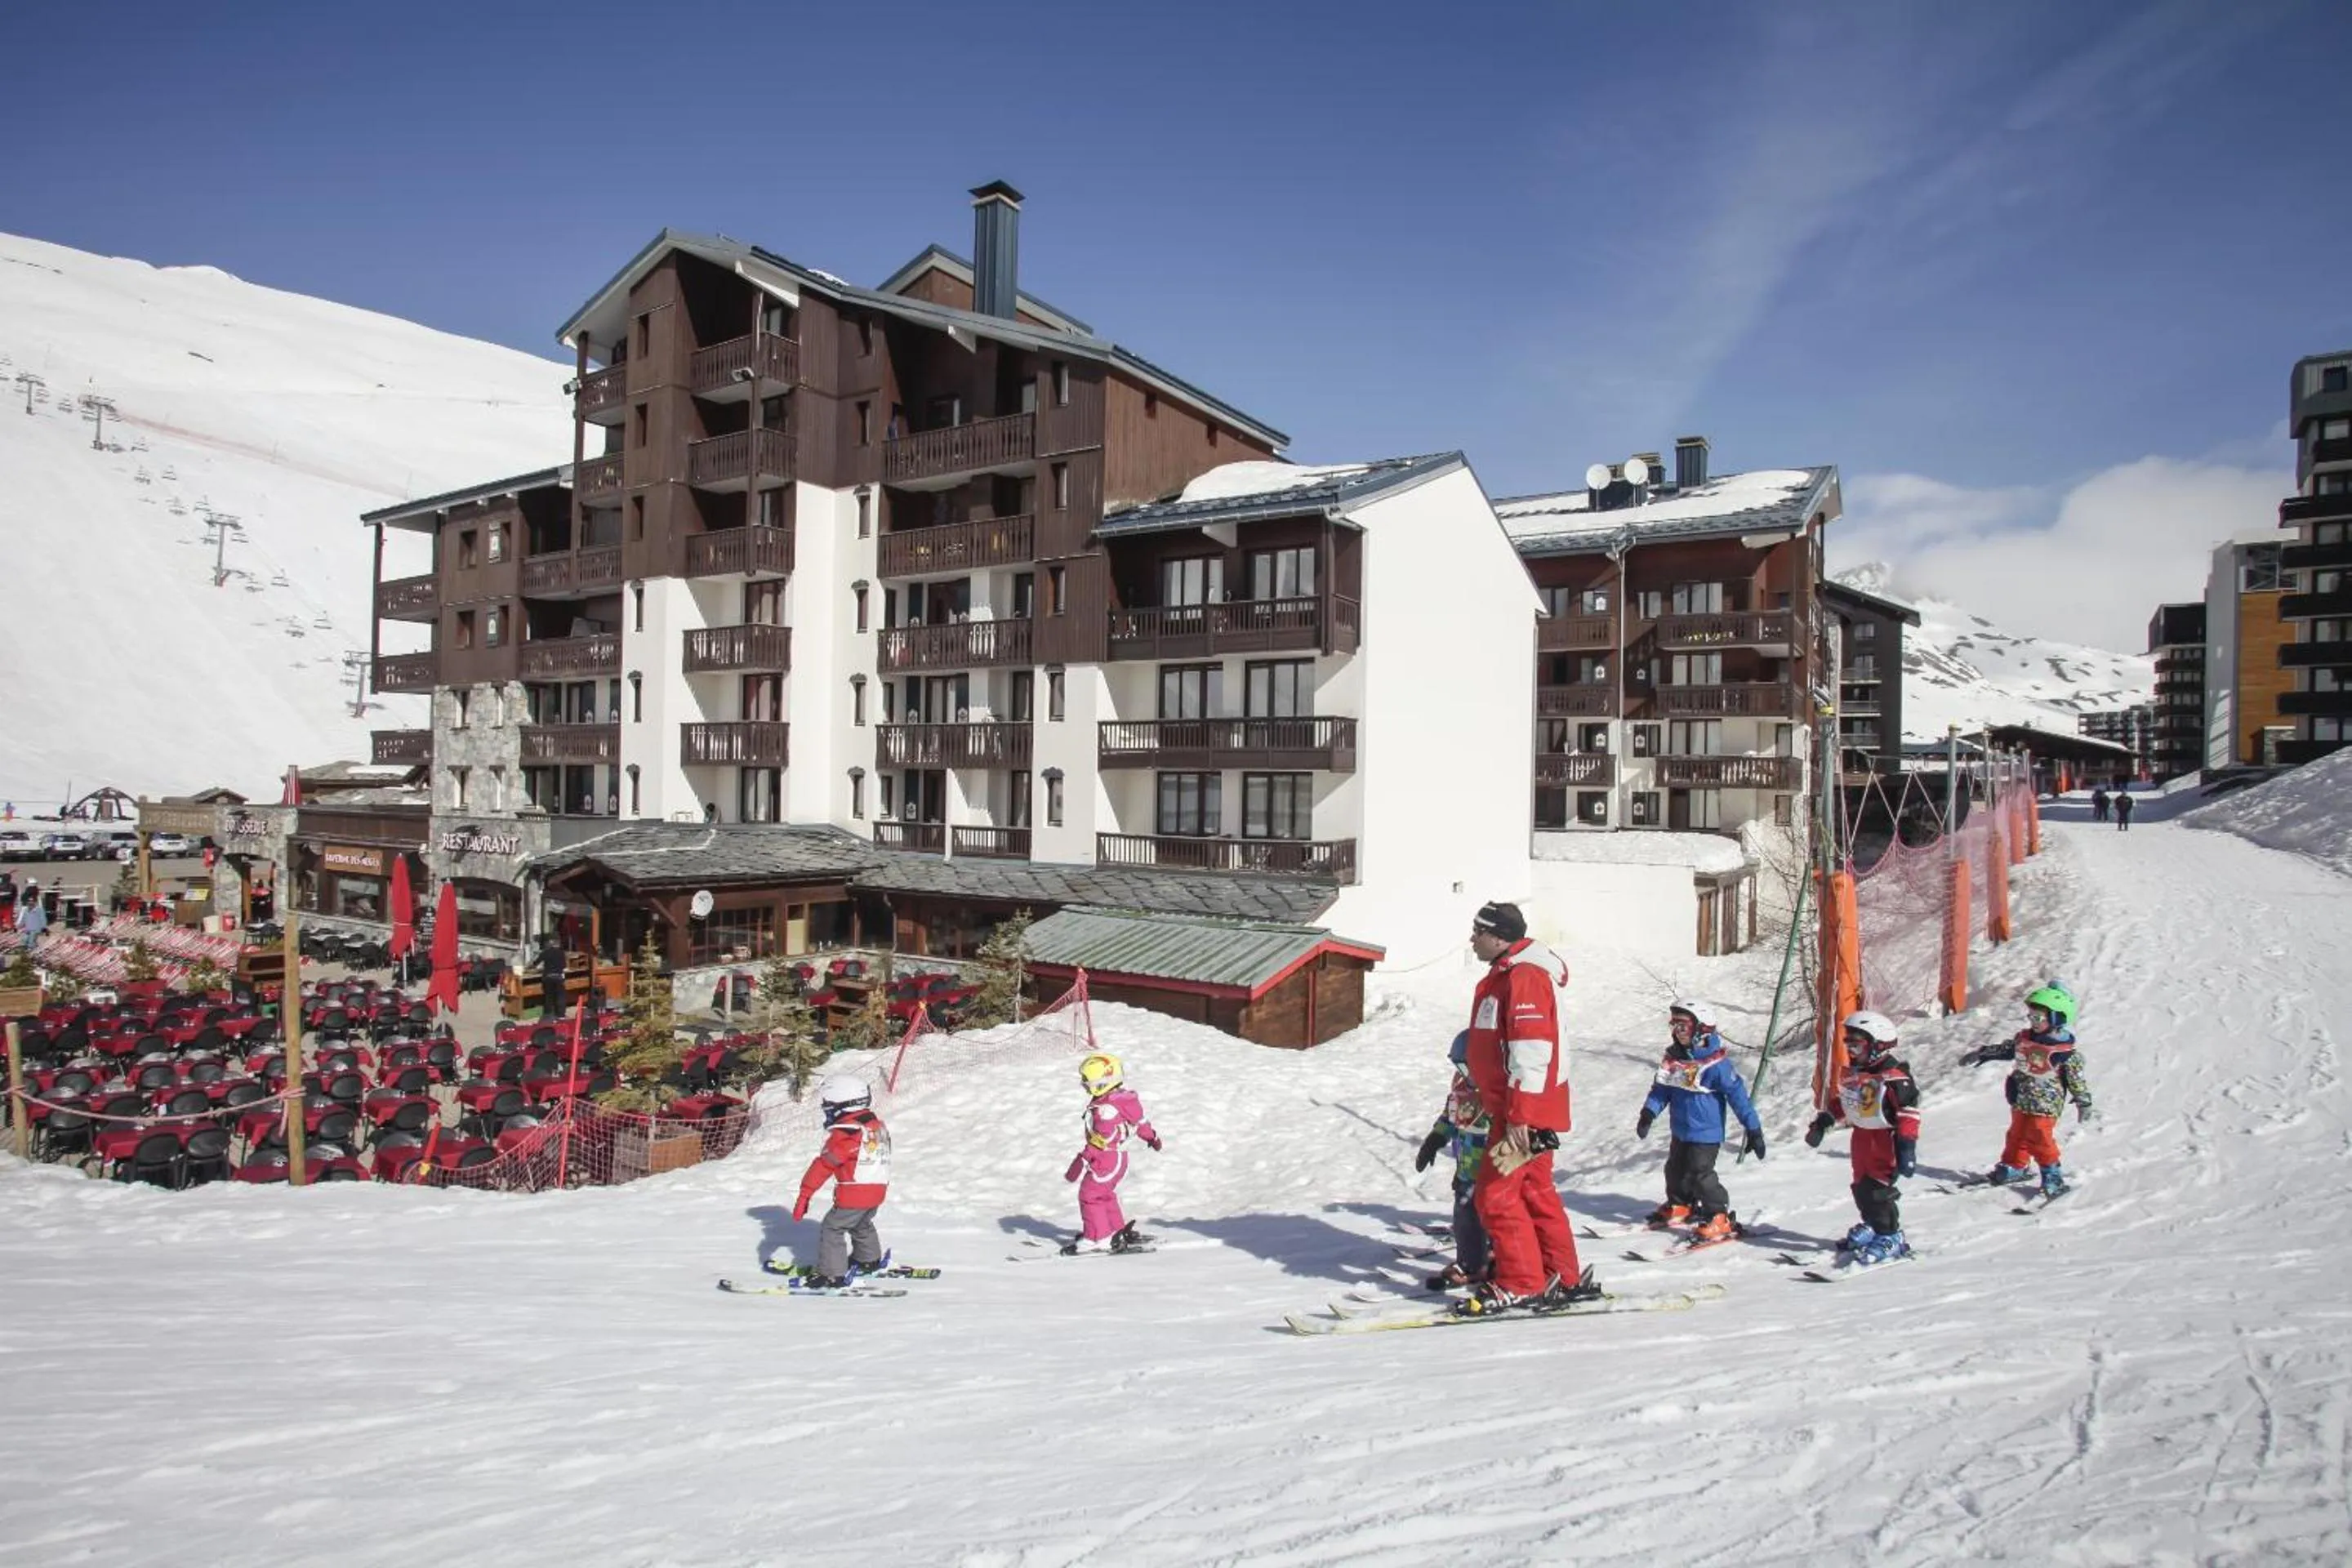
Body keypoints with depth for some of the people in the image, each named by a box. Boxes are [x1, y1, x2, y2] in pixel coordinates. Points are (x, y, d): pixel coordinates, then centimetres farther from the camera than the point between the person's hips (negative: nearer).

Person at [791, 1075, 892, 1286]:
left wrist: (804, 1195, -18)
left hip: (854, 1195, -9)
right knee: (862, 1225, 31)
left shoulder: (845, 1134, -18)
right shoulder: (878, 1126, 8)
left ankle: (833, 1276, -1)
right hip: (878, 1190, 9)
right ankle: (869, 1261, 48)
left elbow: (823, 1166, -19)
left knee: (831, 1229, 1)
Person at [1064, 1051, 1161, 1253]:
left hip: (1107, 1159, -10)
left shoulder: (1106, 1109, -27)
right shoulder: (1121, 1097, 2)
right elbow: (1140, 1120, 16)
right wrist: (1152, 1137, 33)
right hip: (1116, 1156, 10)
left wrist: (1081, 1163, -29)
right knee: (1104, 1195, 22)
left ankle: (1098, 1239, 7)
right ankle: (1119, 1231, 31)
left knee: (1089, 1195, 0)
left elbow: (1100, 1140, -30)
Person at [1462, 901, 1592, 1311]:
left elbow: (1531, 1050, -24)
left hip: (1525, 1112, -10)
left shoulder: (1524, 976, -17)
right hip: (1513, 1109, 10)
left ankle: (1520, 1284, 1)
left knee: (1495, 1194, -7)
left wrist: (1520, 1117, -26)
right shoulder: (1507, 974, 16)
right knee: (1535, 1193, 15)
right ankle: (1564, 1279, 22)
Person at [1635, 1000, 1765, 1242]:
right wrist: (1649, 1113, -6)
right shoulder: (1673, 1057, 1)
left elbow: (1737, 1093, -17)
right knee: (1676, 1170, 20)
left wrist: (1753, 1129, -16)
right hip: (1681, 1130, 8)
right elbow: (1662, 1088, 8)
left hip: (1705, 1133, -8)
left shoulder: (1715, 1062, -20)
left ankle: (1719, 1219, 1)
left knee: (1700, 1174, -10)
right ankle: (1679, 1206, 41)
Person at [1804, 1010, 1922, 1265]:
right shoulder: (1850, 1074, 8)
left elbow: (1909, 1112, -19)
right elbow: (1841, 1101, 21)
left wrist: (1907, 1145, -23)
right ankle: (1871, 1227, 32)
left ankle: (1890, 1237, -1)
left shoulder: (1894, 1077, -18)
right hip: (1861, 1136, 8)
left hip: (1885, 1138, -8)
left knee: (1877, 1189, -12)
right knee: (1861, 1187, 15)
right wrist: (1822, 1123, 20)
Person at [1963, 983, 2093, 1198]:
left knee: (2039, 1139, -9)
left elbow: (2077, 1078, -10)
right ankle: (2015, 1167, 30)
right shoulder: (2024, 1038, 1)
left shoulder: (2067, 1050, -17)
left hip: (2045, 1104, -7)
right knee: (2017, 1134, 15)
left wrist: (2084, 1104, -4)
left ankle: (2053, 1176, 6)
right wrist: (1981, 1054, 19)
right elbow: (2006, 1049, 18)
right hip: (2021, 1100, 7)